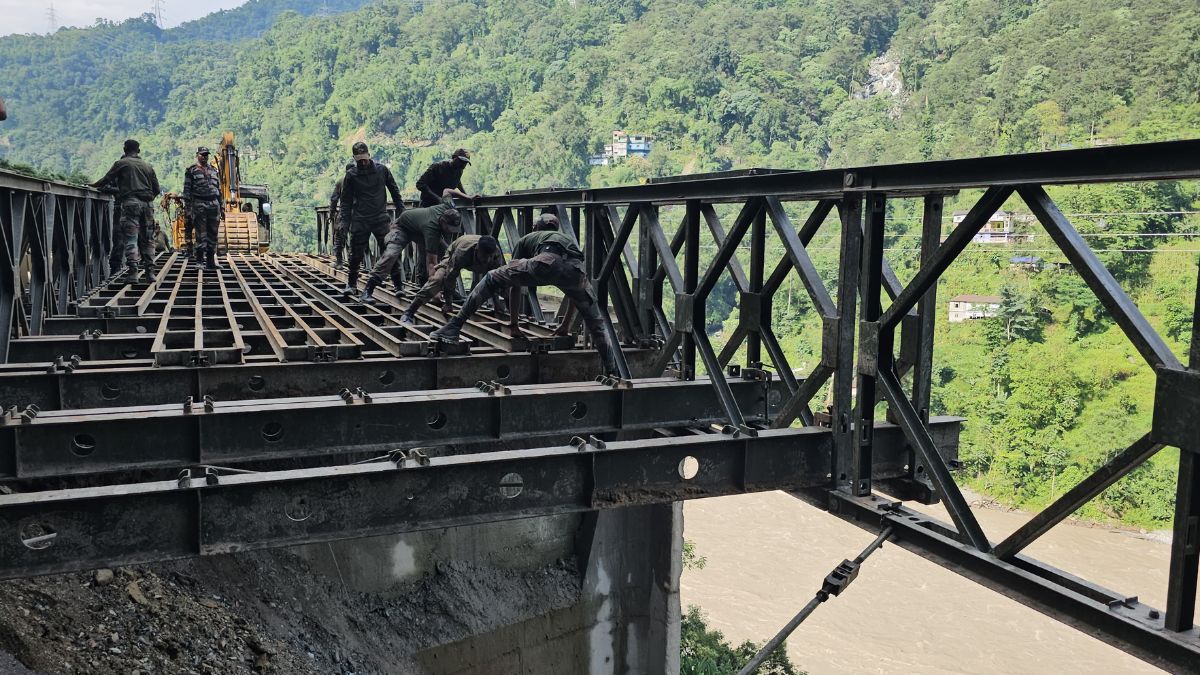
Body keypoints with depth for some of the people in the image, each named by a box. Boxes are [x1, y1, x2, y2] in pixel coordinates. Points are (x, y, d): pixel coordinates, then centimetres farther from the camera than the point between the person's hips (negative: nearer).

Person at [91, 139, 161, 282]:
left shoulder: (121, 163, 5)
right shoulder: (148, 166, 18)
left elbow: (106, 180, 6)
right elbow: (156, 189, 17)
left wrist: (93, 185, 23)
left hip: (130, 202, -4)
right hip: (146, 204, 4)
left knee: (130, 239, -7)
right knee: (146, 239, 9)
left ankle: (133, 272, -16)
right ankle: (150, 271, 6)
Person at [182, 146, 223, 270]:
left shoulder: (213, 170, 17)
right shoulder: (191, 171, 2)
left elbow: (218, 189, 19)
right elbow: (187, 190, -1)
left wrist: (221, 208, 14)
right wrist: (187, 208, -9)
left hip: (214, 204, 5)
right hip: (199, 205, -5)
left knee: (213, 234, 5)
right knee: (201, 235, -6)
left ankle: (211, 261, 11)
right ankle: (199, 260, -1)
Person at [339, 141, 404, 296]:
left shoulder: (382, 170, 2)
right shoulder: (351, 175, 1)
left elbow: (394, 191, 11)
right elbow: (346, 200, 5)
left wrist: (401, 211, 6)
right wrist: (345, 222, -2)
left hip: (381, 219, 0)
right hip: (360, 221, 0)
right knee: (356, 254, 2)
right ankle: (351, 284, 17)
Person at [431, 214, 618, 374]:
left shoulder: (525, 240, 39)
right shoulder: (567, 239, 47)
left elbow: (515, 285, 40)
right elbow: (575, 295, 49)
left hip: (548, 262, -3)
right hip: (576, 270, 3)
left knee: (491, 279, 10)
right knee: (597, 325, 21)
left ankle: (453, 328, 2)